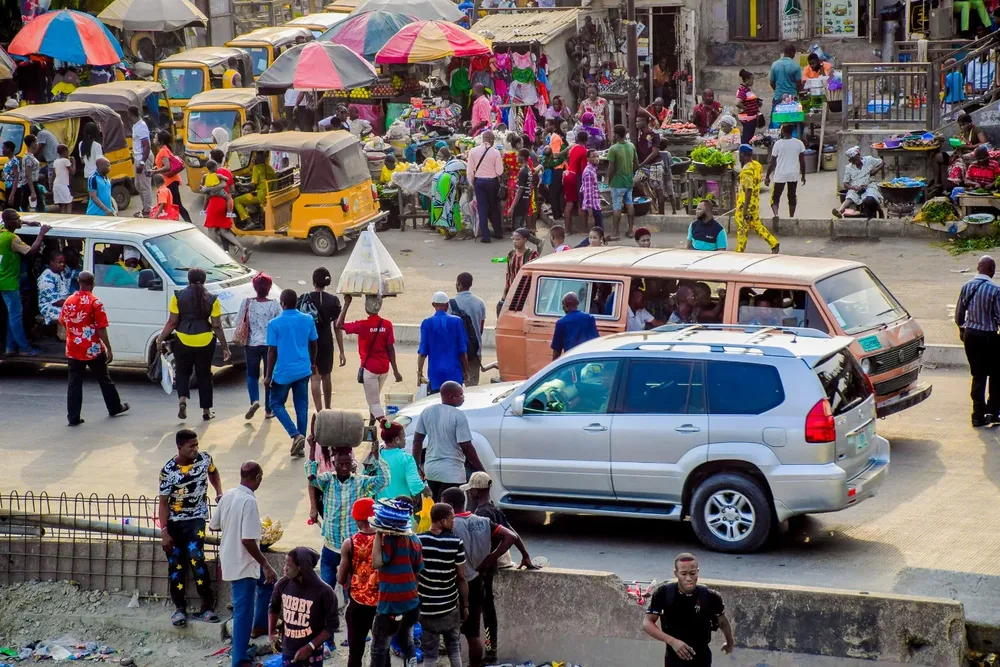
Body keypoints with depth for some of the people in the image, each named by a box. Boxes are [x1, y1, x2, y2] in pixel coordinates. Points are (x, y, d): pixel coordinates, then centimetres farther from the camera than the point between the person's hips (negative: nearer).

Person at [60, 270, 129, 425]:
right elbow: (101, 329, -15)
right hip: (93, 350, -3)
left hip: (73, 350, 3)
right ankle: (115, 407, 31)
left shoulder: (68, 301, 1)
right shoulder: (95, 303, -14)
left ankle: (73, 417, -2)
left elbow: (63, 323, 13)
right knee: (104, 380, 15)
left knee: (74, 383, 3)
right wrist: (109, 349, -9)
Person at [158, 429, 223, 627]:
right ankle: (179, 608, 16)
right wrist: (164, 531, -14)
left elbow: (213, 472, 19)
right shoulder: (168, 470, -14)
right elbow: (163, 502, -9)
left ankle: (207, 606, -15)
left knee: (195, 557, -20)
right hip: (174, 522, 0)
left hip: (196, 519, 0)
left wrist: (219, 493, 5)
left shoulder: (204, 458, -6)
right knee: (176, 564, 4)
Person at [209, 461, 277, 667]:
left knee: (268, 581, 30)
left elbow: (213, 526, 11)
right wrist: (265, 564, -19)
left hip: (229, 558, 9)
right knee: (244, 612, -1)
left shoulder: (227, 496, 0)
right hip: (242, 564, -9)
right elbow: (248, 540, -28)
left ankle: (260, 625, 39)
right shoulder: (249, 502, -25)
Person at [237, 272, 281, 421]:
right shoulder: (275, 305, -12)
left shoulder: (247, 303, -9)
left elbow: (238, 321, 1)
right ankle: (268, 410, 14)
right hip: (270, 344, -1)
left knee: (252, 375, 16)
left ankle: (254, 401, -9)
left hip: (252, 344, 1)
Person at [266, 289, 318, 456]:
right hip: (303, 370, 4)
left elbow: (272, 351, -9)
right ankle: (301, 445, 10)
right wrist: (312, 364, 26)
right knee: (302, 406, 10)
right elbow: (313, 345, 10)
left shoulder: (274, 324, -11)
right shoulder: (308, 320, 0)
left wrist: (268, 375, -2)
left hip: (283, 372, -4)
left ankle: (296, 435, -9)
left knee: (277, 404, 11)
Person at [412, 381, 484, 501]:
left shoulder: (427, 412, 3)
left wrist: (418, 466, 16)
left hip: (431, 469, 6)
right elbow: (466, 446, -16)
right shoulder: (458, 416, -16)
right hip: (451, 473, -6)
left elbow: (417, 440, 6)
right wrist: (480, 469, -8)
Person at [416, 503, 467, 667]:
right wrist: (465, 605, 5)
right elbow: (461, 578, -6)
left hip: (426, 607, 0)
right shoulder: (456, 542, -11)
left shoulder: (418, 541, -9)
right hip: (450, 606, 0)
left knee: (429, 651, 7)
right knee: (454, 647, 17)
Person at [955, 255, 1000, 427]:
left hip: (970, 335, 5)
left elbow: (959, 315, 6)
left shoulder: (966, 287, -2)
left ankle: (978, 415, 11)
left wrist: (962, 330, 24)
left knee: (978, 375, 12)